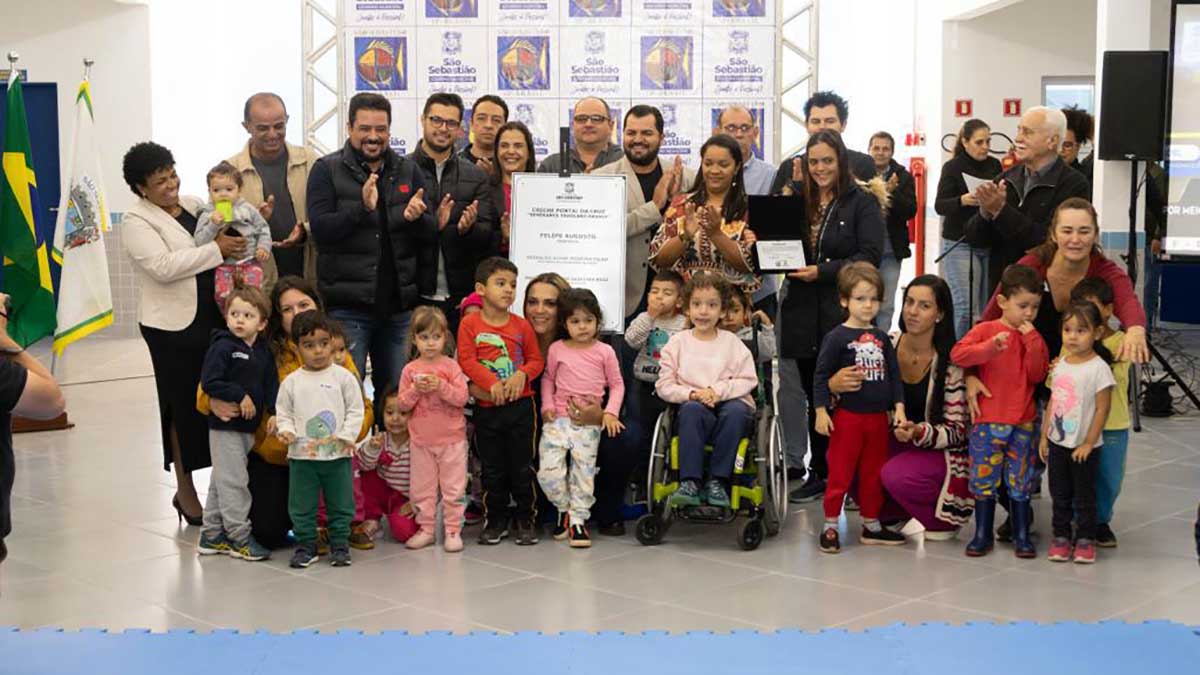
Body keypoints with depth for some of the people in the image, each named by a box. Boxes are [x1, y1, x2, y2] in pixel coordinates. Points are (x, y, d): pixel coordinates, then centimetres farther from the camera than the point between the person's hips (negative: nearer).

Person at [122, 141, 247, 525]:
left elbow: (228, 237, 25)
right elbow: (164, 266, -22)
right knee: (185, 406, 3)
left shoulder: (194, 205, 12)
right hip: (174, 326, -6)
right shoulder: (136, 221, -7)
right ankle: (185, 490, 16)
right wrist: (216, 249, -21)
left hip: (214, 318, 6)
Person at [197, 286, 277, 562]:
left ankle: (212, 534, 25)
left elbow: (271, 385, 8)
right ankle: (239, 537, 2)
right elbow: (209, 382, -18)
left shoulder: (263, 353, 7)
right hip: (225, 425, -7)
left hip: (249, 426, 7)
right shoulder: (222, 347, -13)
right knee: (233, 481, -5)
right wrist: (240, 396, -19)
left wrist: (275, 413, -6)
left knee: (220, 482, 16)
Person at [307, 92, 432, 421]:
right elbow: (321, 230, -10)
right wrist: (362, 207, -24)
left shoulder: (408, 170, 12)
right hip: (348, 306, -3)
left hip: (398, 303, 4)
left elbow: (432, 231, 9)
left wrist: (416, 218, -13)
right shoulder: (327, 170, 2)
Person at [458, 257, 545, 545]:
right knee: (492, 468, 9)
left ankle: (527, 519, 16)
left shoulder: (522, 326, 3)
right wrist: (491, 383, -19)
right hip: (486, 407, -1)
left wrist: (522, 375, -14)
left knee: (522, 466, 4)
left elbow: (536, 360, 6)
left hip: (520, 405, 1)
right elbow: (466, 360, -9)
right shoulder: (470, 323, -2)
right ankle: (495, 520, 21)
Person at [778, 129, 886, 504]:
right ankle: (819, 473, 16)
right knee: (814, 395, 8)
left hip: (844, 312, -4)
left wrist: (822, 271, -17)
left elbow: (869, 255, -9)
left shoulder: (863, 202, 0)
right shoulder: (796, 199, 14)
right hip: (803, 312, 4)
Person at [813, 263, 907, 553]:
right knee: (840, 474, 0)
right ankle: (830, 527, 9)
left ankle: (871, 526, 25)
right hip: (847, 417, -5)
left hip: (878, 417, 5)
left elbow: (893, 374, 12)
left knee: (873, 474, 14)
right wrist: (821, 411, -13)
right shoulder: (837, 337, -9)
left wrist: (898, 406, 4)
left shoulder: (882, 338, 9)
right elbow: (821, 375, -9)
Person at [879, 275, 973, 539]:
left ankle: (943, 519, 1)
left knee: (897, 475, -33)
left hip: (939, 452, -4)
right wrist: (834, 386, -24)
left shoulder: (950, 363, -17)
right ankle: (891, 513, 7)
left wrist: (918, 432, -33)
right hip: (893, 442, 4)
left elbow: (956, 431, -13)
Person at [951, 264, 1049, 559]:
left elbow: (1037, 375, -1)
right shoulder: (986, 330, -3)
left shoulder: (1034, 338, 9)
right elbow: (957, 354, -16)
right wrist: (990, 347, -28)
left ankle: (1022, 535, 17)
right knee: (984, 478, 3)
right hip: (988, 421, -3)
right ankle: (982, 535, 13)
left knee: (1021, 479, 8)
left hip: (1023, 423, 3)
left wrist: (1032, 342, -10)